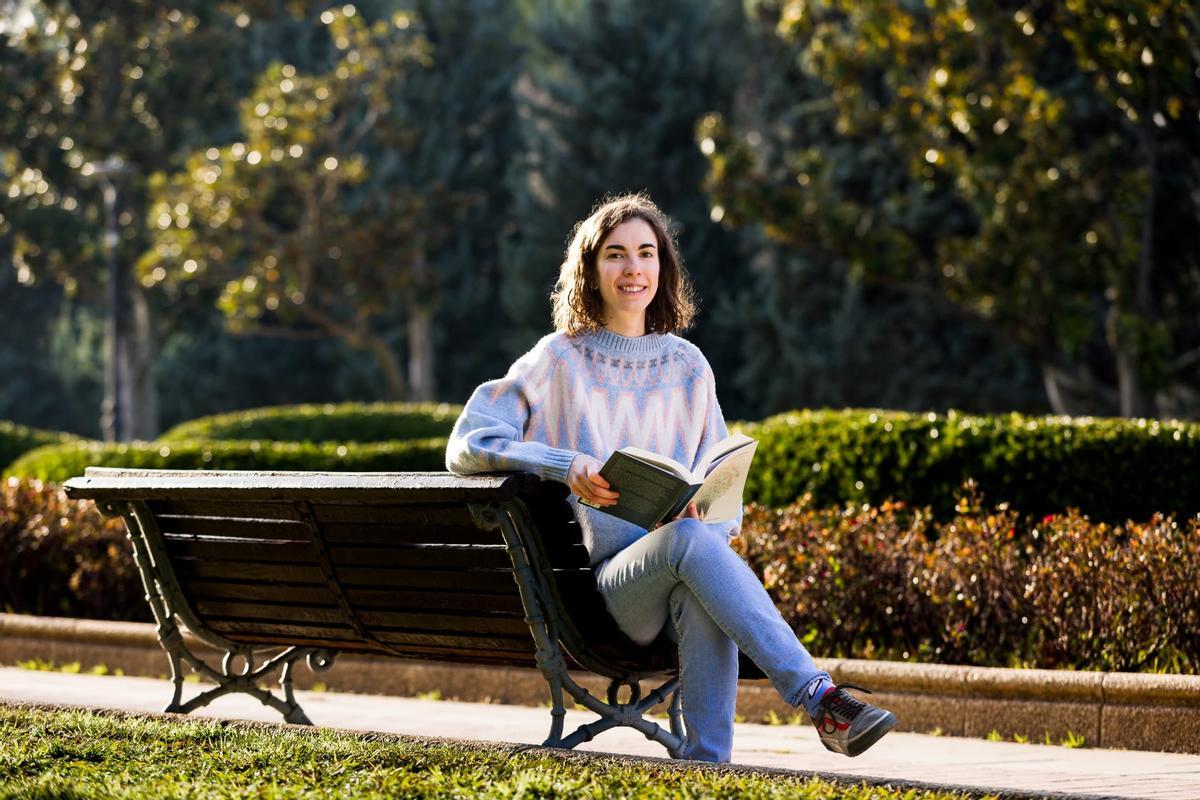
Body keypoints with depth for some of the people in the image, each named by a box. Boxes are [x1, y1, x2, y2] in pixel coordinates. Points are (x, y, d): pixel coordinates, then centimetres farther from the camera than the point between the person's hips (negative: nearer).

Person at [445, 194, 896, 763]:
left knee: (702, 597, -39)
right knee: (689, 539, -39)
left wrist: (714, 517, -6)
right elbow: (466, 446, -1)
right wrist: (566, 466, -18)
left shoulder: (687, 365, 18)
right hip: (612, 575, -2)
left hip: (685, 572, 3)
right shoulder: (561, 361, 7)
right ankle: (820, 699, -47)